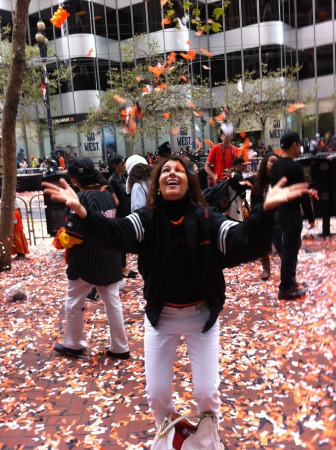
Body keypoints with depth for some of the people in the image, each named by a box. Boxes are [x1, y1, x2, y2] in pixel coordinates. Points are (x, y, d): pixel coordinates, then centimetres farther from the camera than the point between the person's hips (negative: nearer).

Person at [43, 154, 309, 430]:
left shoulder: (207, 218, -12)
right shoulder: (147, 219, -10)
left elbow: (245, 243, -28)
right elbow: (115, 234, -29)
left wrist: (265, 210, -48)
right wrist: (81, 211, -49)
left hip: (201, 315, -1)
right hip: (161, 316, 1)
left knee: (206, 392, 7)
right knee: (157, 393, 10)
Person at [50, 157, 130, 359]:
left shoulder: (83, 197, -19)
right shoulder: (106, 192, 3)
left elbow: (72, 236, -20)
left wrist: (60, 238, 0)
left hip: (86, 260, -7)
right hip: (110, 258, 7)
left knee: (74, 302, 13)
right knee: (113, 302, 12)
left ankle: (74, 345, 28)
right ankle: (120, 347, 20)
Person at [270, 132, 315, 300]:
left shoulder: (275, 165, 7)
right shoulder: (295, 167, -18)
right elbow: (303, 194, -17)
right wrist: (311, 217, -8)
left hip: (278, 212, 8)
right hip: (291, 214, -8)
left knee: (288, 248, 19)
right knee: (290, 250, 0)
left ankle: (289, 280, 30)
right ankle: (285, 289, 8)